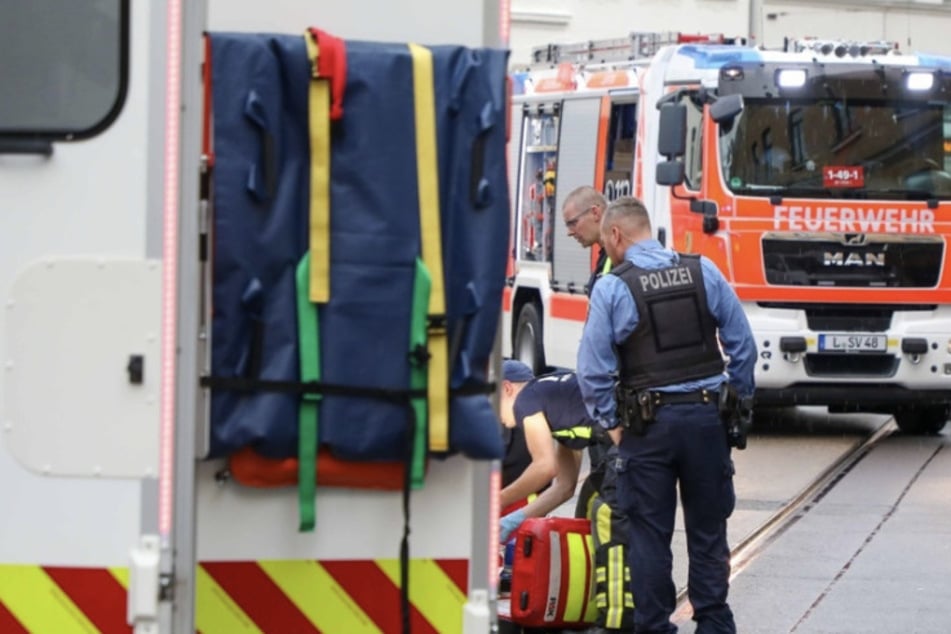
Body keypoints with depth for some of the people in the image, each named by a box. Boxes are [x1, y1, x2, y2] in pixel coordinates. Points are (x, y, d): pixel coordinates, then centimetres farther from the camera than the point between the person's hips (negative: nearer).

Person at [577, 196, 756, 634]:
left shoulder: (612, 288, -8)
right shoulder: (704, 272, 2)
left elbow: (593, 369, -8)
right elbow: (742, 345, 4)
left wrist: (611, 424, 3)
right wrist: (738, 401, 14)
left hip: (648, 422, -3)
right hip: (706, 417, 3)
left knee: (649, 535, 5)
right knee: (708, 531, 12)